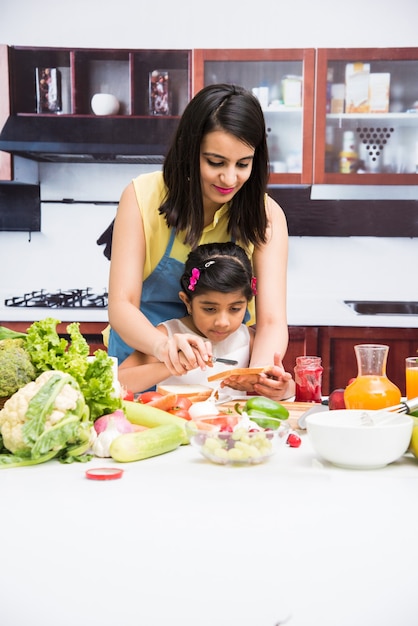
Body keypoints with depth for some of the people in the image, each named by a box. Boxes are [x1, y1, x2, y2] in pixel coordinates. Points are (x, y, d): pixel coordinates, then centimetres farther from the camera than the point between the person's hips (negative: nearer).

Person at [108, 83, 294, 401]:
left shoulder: (266, 216, -10)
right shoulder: (143, 196, -14)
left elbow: (272, 319, -17)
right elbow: (122, 305, -18)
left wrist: (262, 370, -40)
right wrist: (163, 345, -40)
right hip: (144, 355, 0)